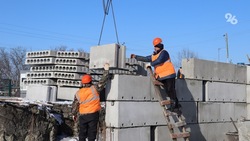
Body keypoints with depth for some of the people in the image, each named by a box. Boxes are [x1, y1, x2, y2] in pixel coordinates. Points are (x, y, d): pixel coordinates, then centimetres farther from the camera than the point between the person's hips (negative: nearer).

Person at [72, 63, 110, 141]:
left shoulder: (78, 93, 1)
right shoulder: (94, 89, -9)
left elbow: (75, 105, 7)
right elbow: (102, 81, -6)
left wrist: (74, 114, 22)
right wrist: (106, 70, 4)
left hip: (82, 115, 2)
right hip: (93, 114, -2)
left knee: (82, 133, 14)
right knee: (92, 133, 4)